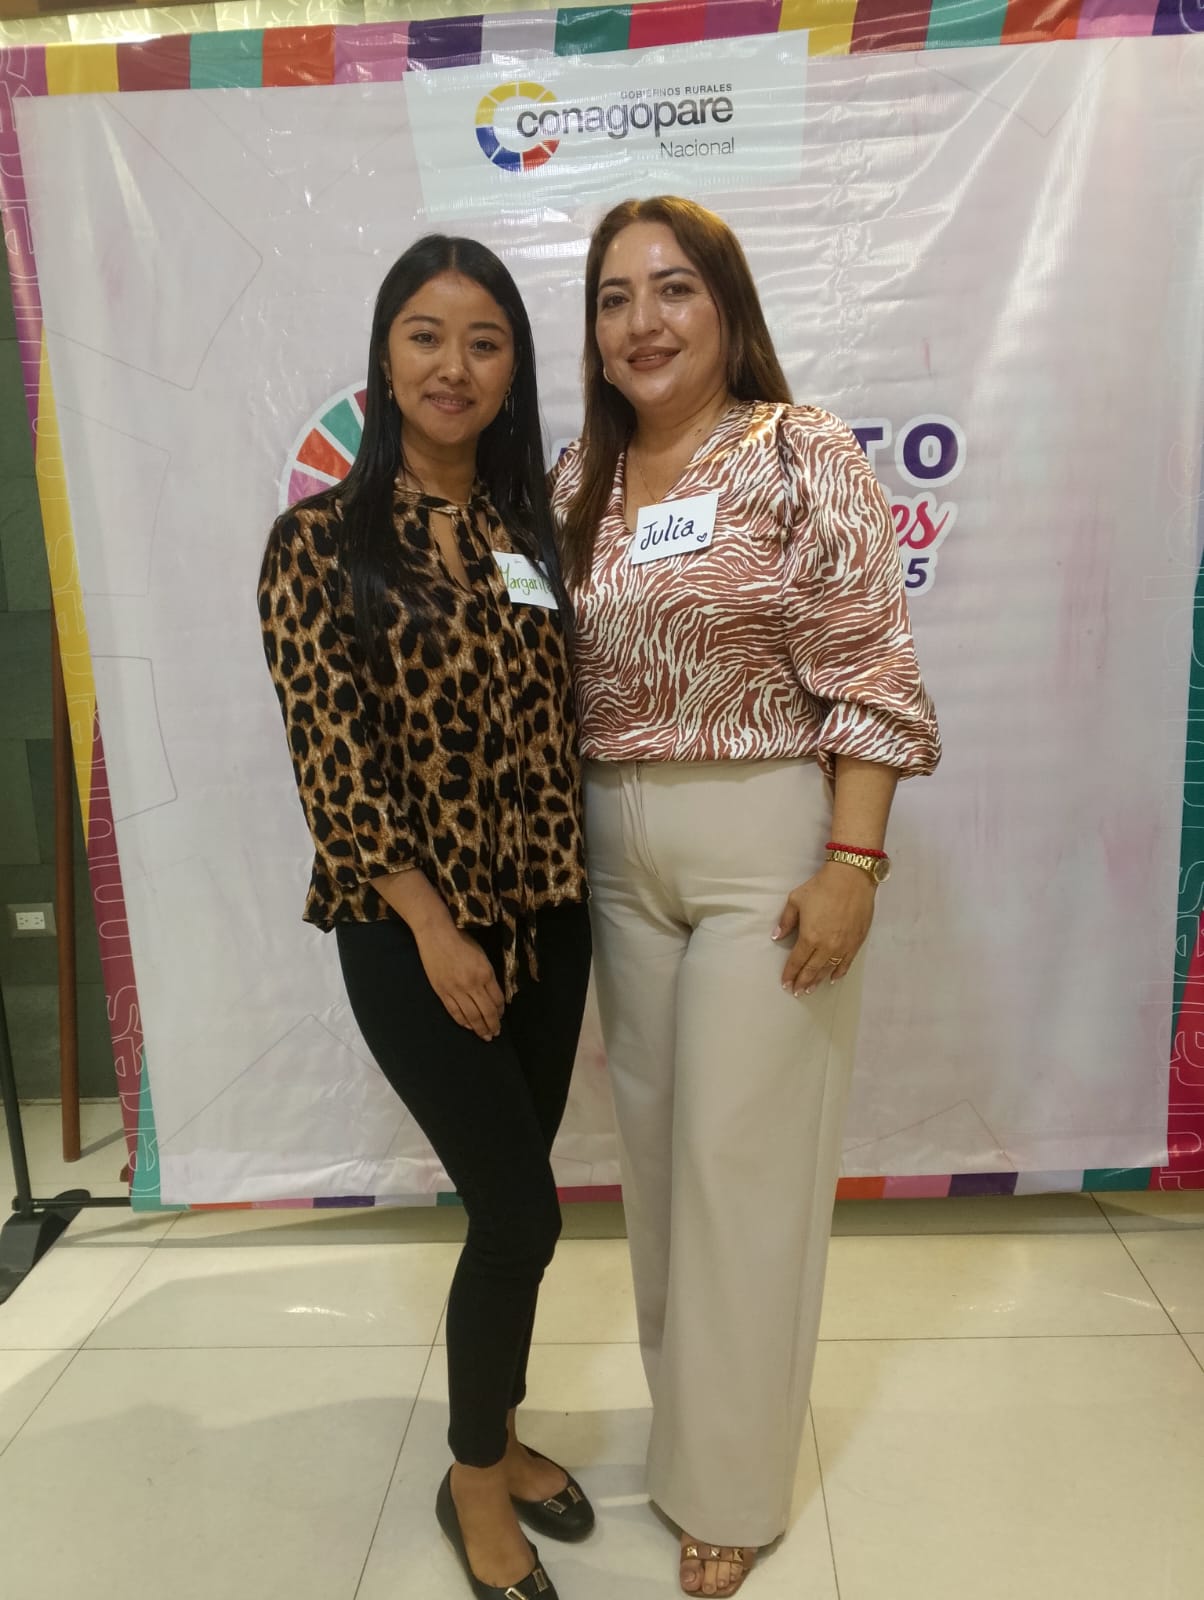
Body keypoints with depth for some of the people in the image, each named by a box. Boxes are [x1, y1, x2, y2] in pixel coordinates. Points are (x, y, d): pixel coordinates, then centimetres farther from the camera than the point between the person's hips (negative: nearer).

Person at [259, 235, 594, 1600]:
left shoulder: (535, 526, 7)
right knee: (521, 1214, -1)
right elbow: (331, 758, -11)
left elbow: (563, 718, 9)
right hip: (412, 928, -5)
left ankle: (497, 1439, 41)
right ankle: (474, 1481, 29)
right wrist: (433, 926, -13)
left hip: (545, 913, 5)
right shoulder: (320, 541, -6)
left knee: (510, 1199, 16)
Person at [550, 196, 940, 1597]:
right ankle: (690, 1411, 42)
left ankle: (730, 1483, 28)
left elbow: (869, 678, -11)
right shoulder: (579, 480, 9)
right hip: (618, 852, 6)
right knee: (655, 1141, 17)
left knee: (743, 1154, 4)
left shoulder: (803, 454, -7)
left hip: (768, 843, -5)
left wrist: (851, 865, -16)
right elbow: (552, 678, 11)